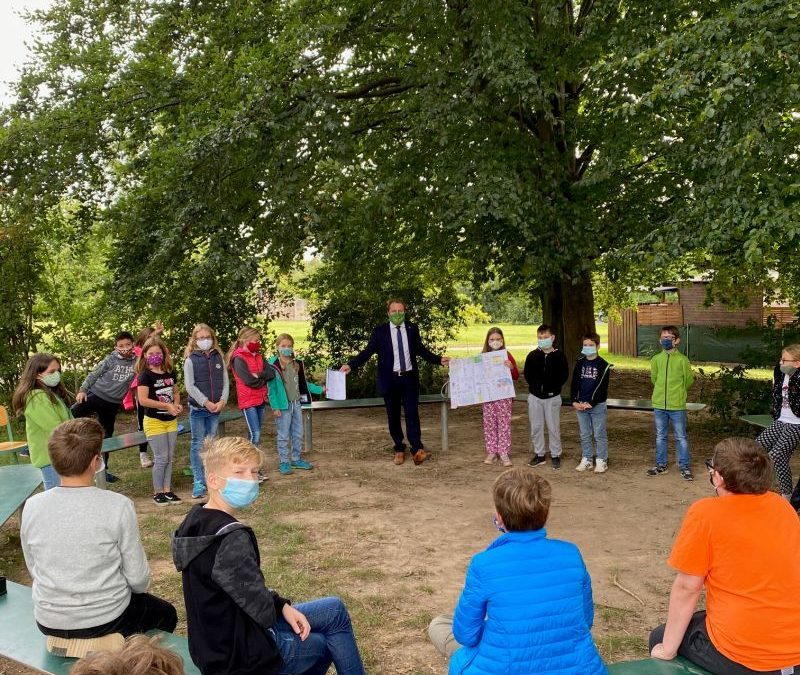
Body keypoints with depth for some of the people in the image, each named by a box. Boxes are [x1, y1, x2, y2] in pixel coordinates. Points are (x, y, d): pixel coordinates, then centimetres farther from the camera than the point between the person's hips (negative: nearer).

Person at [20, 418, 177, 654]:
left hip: (49, 622, 4)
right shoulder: (118, 506, -22)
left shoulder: (31, 507, -11)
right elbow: (138, 577, -15)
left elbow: (34, 570, 3)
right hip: (106, 620, -4)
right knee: (166, 613, 28)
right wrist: (136, 589, 8)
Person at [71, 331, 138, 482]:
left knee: (106, 436, 13)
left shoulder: (137, 361, -1)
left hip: (112, 404, 2)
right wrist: (83, 390, -7)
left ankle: (103, 469, 26)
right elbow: (94, 374, 1)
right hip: (95, 395, -2)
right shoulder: (110, 359, -4)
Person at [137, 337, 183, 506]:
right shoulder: (146, 375, -12)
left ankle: (167, 490, 20)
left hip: (171, 421, 6)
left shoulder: (171, 373, 5)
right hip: (154, 421, -6)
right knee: (161, 458, -4)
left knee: (170, 457, 10)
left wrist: (177, 404, -2)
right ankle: (158, 492, 10)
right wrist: (167, 406, -22)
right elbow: (143, 400, -20)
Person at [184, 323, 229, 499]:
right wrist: (206, 402, -14)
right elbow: (189, 386, -8)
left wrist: (222, 401, -8)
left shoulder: (219, 357, 7)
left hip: (216, 408, 3)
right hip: (198, 408, -3)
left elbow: (225, 381, 6)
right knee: (198, 445, 0)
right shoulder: (190, 360, -3)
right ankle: (199, 482, 4)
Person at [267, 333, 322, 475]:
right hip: (283, 405, -6)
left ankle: (296, 459, 26)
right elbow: (271, 388, -11)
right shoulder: (273, 365, -11)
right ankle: (283, 462, 14)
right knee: (284, 436, 3)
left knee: (298, 434, 13)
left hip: (296, 403, 6)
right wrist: (275, 407, -15)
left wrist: (320, 389, 12)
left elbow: (304, 383, 17)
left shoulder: (297, 364, 7)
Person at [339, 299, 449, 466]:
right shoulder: (380, 331, 0)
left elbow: (421, 350, 14)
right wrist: (351, 364, -16)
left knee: (412, 413, -8)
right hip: (390, 379, 0)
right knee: (393, 416, 7)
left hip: (409, 378, 0)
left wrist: (439, 360, 4)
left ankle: (417, 449, -9)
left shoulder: (412, 329, 6)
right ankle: (399, 449, 18)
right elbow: (367, 351, -4)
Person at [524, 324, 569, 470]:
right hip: (535, 397, 3)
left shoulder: (559, 355, -6)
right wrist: (534, 387, -2)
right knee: (536, 427, 8)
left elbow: (564, 375, -2)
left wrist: (554, 388, -7)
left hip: (552, 397, -2)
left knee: (554, 427, 4)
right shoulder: (532, 356, 0)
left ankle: (555, 455, 15)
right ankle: (539, 454, 19)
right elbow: (527, 374, 7)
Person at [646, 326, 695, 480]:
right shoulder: (656, 359, 1)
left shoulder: (682, 360, -7)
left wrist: (677, 392, 11)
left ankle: (685, 467, 13)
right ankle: (661, 465, 24)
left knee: (681, 437, 4)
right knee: (660, 436, 13)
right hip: (659, 405, 3)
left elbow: (689, 380, 4)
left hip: (677, 405, -3)